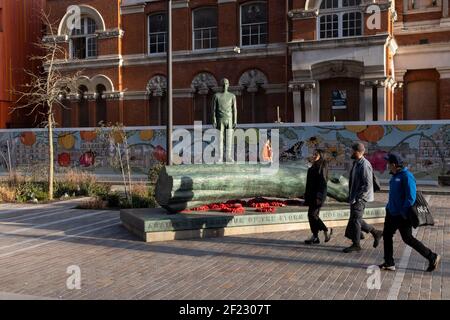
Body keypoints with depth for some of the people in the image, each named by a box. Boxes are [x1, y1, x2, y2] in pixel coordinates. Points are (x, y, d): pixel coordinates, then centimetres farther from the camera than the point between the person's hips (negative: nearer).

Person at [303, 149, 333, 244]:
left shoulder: (322, 167, -12)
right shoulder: (313, 168, 14)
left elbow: (323, 183, -18)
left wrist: (318, 197, -22)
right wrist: (307, 197, 18)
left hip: (318, 194, -9)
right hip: (311, 195, 9)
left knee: (312, 214, -11)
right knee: (313, 215, 7)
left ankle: (326, 230, 7)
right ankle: (315, 237, 12)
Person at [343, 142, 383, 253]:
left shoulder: (365, 165, -18)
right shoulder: (356, 163, 12)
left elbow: (368, 185, -22)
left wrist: (357, 198, -22)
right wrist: (350, 196, 16)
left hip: (360, 198, -9)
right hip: (354, 198, 9)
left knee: (355, 220, -3)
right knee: (357, 220, 14)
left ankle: (356, 244, 8)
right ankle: (375, 232, 28)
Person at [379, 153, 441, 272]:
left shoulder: (406, 176, -20)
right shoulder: (396, 175, 9)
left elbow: (411, 197, -24)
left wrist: (404, 213, -22)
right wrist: (389, 207, 21)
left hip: (402, 215, -9)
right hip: (392, 212, 9)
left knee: (408, 239, 0)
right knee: (387, 235, 9)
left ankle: (432, 257, 14)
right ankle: (389, 263, 17)